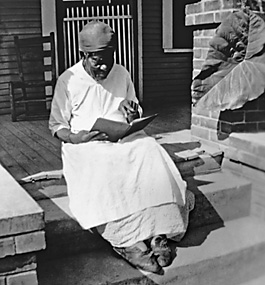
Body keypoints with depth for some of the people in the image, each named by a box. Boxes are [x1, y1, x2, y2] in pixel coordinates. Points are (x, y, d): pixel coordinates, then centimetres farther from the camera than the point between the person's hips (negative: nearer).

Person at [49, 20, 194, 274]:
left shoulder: (122, 74, 14)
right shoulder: (68, 80, 3)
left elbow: (136, 117, 23)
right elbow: (56, 125, 5)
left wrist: (135, 116, -3)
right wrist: (75, 137, -17)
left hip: (125, 139, 3)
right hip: (86, 145, -2)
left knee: (150, 153, -30)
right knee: (106, 172, -36)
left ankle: (157, 234, -32)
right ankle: (128, 242, -32)